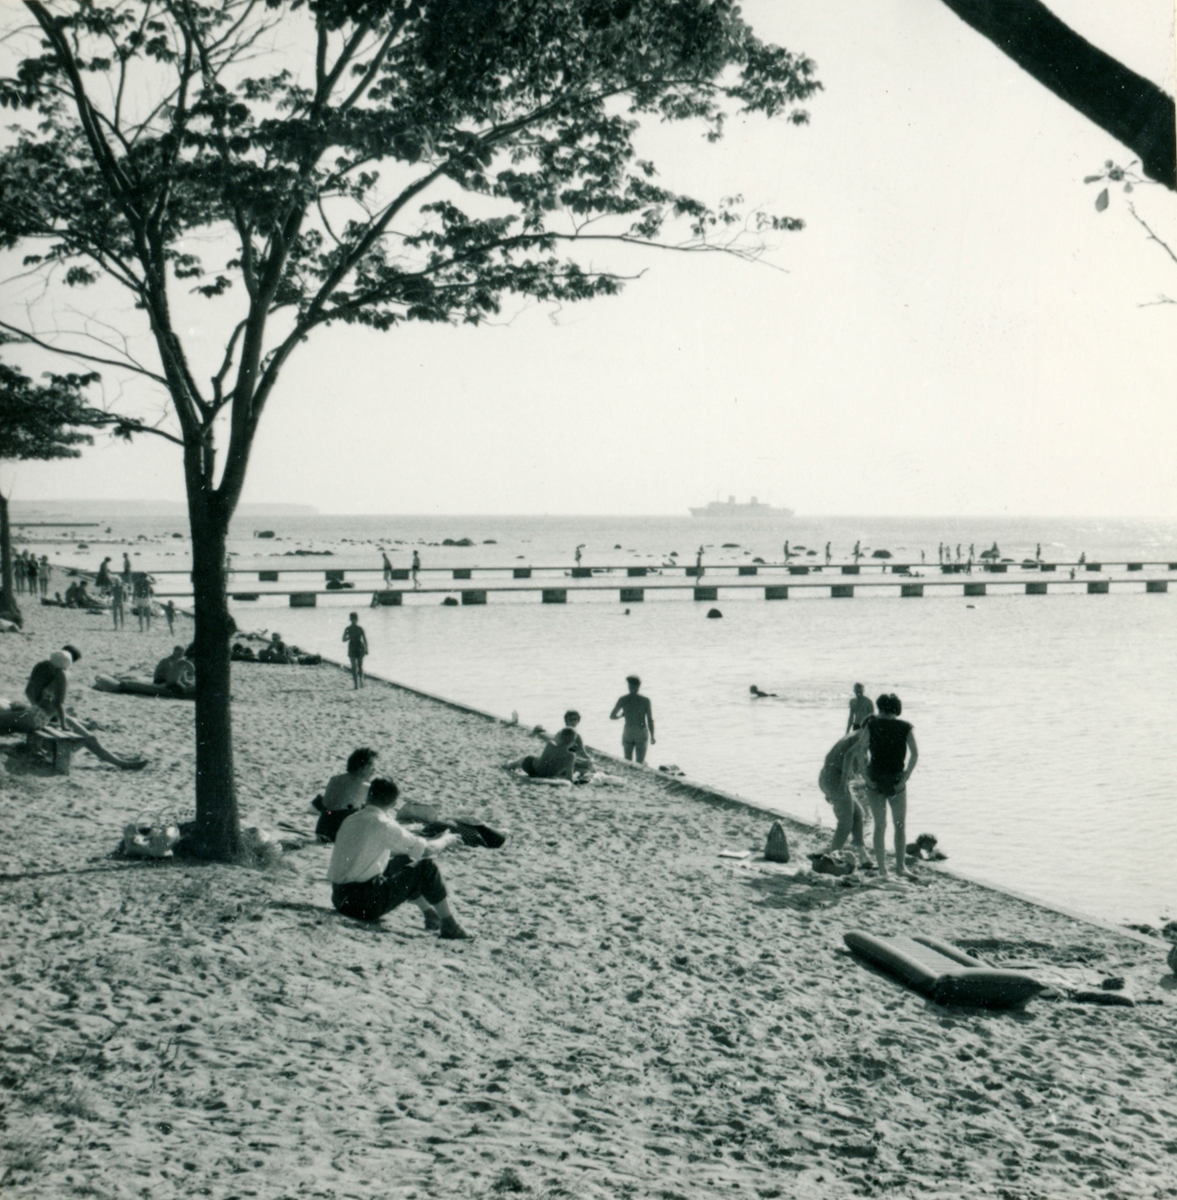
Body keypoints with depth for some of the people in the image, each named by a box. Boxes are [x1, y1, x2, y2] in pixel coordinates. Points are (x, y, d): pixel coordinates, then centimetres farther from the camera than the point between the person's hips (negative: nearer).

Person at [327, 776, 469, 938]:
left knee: (403, 861, 26)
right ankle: (450, 927, 8)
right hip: (365, 905, -8)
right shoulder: (383, 825, -12)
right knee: (426, 867, 1)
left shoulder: (351, 820, 12)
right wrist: (446, 840, 15)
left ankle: (430, 915, 32)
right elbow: (426, 851, -6)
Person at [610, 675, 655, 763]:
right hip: (641, 734, -1)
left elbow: (612, 717, 0)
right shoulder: (645, 700, -7)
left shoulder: (623, 700, -5)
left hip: (627, 734, 1)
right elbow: (650, 720, -6)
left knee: (627, 762, 13)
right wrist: (652, 736, 3)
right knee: (640, 763, 5)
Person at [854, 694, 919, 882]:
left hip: (875, 781, 0)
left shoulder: (872, 725, -3)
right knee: (900, 825, 15)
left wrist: (866, 777, -10)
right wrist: (905, 778, -10)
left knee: (879, 826, 10)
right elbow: (915, 754, -13)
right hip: (896, 781, 0)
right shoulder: (905, 728, -1)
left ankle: (882, 869, 8)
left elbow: (860, 752, -14)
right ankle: (900, 865, 8)